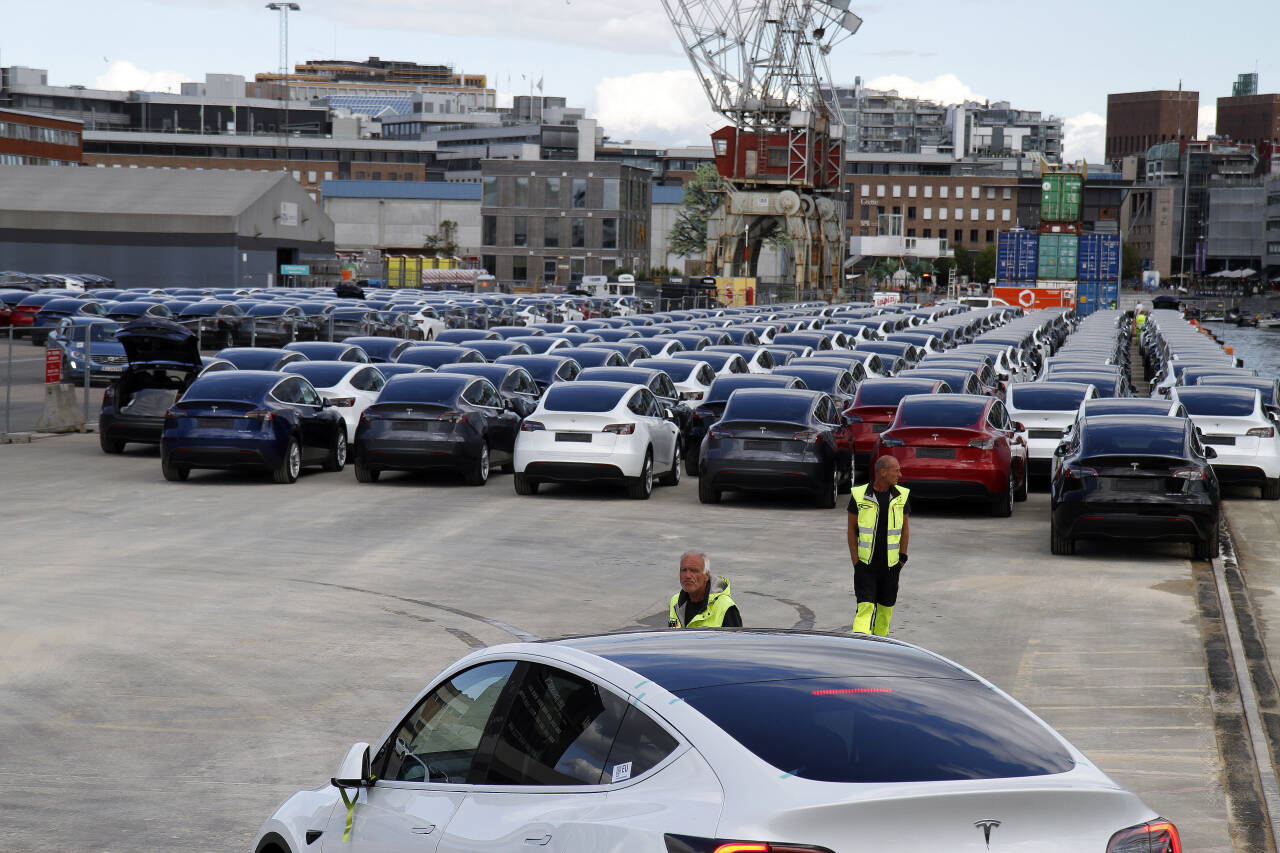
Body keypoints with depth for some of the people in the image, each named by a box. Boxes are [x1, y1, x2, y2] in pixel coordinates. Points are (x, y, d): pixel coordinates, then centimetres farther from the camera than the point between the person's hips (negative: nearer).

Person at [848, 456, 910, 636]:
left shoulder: (901, 496, 2)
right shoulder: (859, 495, -6)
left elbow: (905, 529, 10)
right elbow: (852, 528, 1)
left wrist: (902, 557, 3)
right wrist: (855, 560, -5)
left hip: (890, 565, 3)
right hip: (865, 565, -3)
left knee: (885, 608, 10)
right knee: (865, 607, -13)